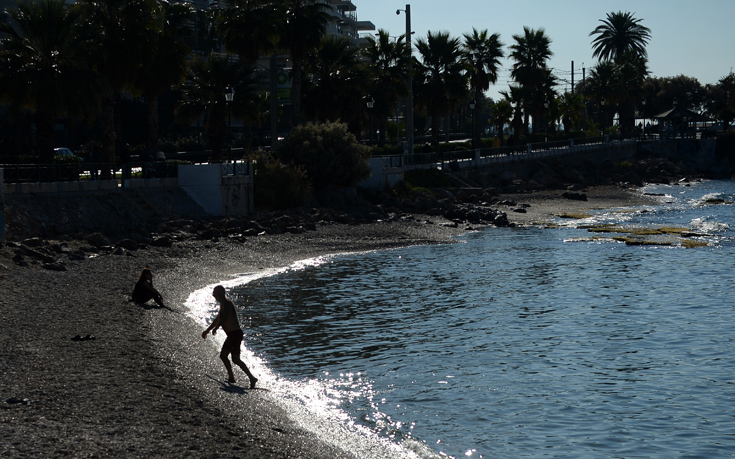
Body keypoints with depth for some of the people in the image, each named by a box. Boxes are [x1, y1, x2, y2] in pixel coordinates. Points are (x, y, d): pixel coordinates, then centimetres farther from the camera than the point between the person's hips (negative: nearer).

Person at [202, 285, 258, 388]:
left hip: (235, 334, -11)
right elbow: (217, 319, 36)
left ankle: (252, 378, -22)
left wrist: (215, 328, -37)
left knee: (235, 359, -17)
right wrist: (207, 331, 43)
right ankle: (231, 378, 24)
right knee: (223, 355, 19)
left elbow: (224, 317, -30)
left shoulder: (226, 303, -11)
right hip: (232, 335, 11)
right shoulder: (223, 304, 22)